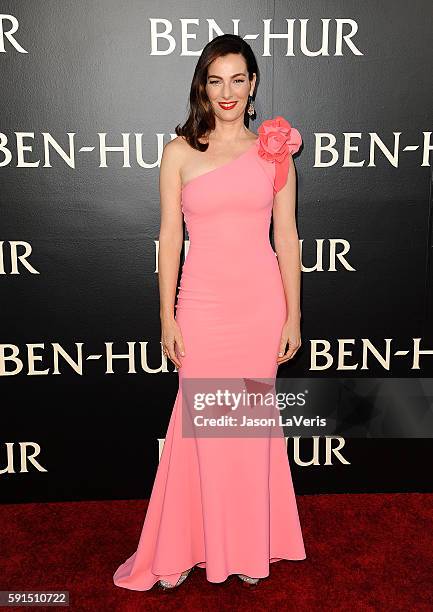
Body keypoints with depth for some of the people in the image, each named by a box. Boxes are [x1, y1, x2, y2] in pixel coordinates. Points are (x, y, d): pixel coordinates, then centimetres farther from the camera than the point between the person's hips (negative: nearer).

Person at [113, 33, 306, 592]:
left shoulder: (274, 148, 5)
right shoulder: (180, 152, 3)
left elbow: (286, 237, 5)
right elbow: (170, 239, 2)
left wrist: (293, 316, 1)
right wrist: (167, 318, -1)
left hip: (261, 302, 1)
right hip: (203, 304, -1)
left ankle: (249, 545, 32)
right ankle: (184, 547, 26)